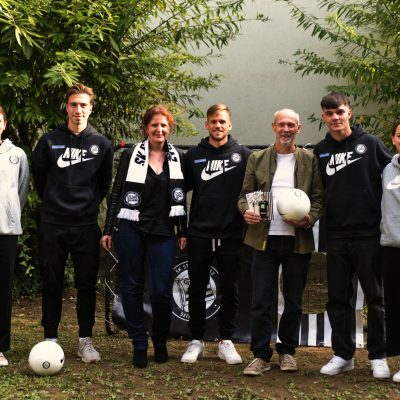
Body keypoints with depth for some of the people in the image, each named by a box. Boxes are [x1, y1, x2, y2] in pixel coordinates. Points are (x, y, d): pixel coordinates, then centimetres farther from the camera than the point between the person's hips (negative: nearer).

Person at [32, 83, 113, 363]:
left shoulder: (102, 144, 4)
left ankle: (86, 340, 15)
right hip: (52, 225, 0)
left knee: (87, 285, 4)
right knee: (51, 284, 5)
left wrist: (91, 204, 9)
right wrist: (53, 203, 12)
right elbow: (39, 176, 11)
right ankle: (51, 339, 15)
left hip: (86, 225, 1)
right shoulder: (50, 141, 2)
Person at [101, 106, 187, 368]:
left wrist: (183, 232, 7)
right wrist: (108, 230, -1)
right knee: (132, 287, 3)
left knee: (162, 290, -4)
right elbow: (116, 193, 3)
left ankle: (161, 344, 18)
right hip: (130, 229, -1)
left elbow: (181, 197, 11)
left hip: (163, 233, 1)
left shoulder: (178, 158, 7)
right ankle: (139, 345, 15)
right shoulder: (131, 155, 1)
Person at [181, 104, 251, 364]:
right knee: (197, 290, 7)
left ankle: (227, 342, 19)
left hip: (231, 235, -1)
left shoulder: (243, 155, 2)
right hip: (199, 234, 1)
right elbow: (183, 187, 9)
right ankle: (197, 341, 19)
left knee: (229, 291, 7)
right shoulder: (194, 155, 7)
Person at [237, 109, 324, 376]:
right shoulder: (257, 159, 9)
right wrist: (247, 210, -13)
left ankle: (287, 351, 24)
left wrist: (309, 219, -14)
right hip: (265, 238, 0)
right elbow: (245, 193, 8)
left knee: (294, 302, 10)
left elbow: (319, 198, 4)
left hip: (298, 240, 0)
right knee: (261, 301, -2)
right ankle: (261, 356, 7)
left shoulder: (310, 160, 6)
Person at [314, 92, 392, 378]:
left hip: (369, 233, -3)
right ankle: (343, 354, 19)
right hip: (336, 236, 3)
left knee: (375, 296, 5)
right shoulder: (320, 151, 7)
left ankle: (378, 356, 15)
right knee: (338, 298, 8)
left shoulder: (369, 143, -2)